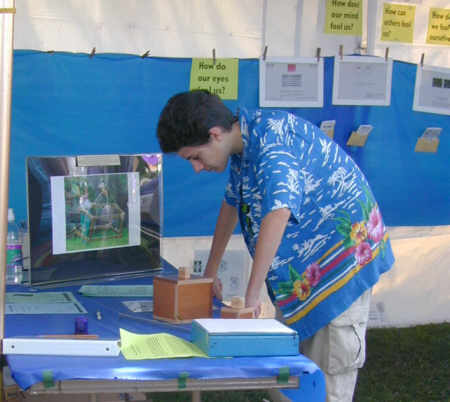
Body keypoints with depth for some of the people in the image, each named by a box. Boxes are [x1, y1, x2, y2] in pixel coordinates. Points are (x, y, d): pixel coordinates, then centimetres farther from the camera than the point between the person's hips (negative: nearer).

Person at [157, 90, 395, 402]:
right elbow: (232, 204, 19)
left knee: (331, 366, -7)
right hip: (305, 262, 9)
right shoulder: (244, 145, 4)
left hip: (344, 249, -9)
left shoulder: (272, 141, -27)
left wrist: (252, 295, -35)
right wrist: (210, 274, 23)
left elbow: (278, 213, -38)